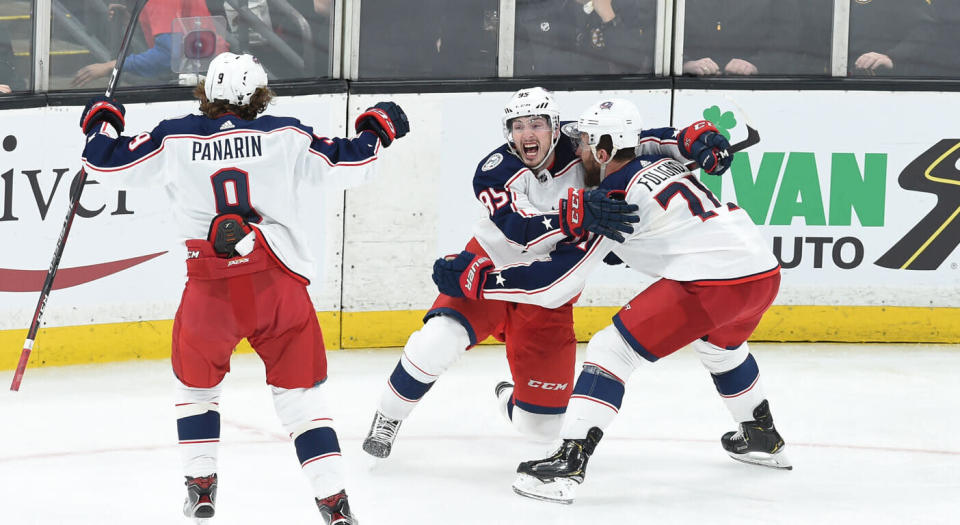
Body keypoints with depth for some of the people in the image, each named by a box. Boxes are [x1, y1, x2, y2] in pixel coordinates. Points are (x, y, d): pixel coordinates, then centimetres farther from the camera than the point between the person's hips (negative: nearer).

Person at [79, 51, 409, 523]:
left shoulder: (175, 139, 5)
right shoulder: (285, 136, 4)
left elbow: (108, 160, 11)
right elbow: (347, 165, 7)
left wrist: (102, 122, 33)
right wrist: (377, 128, 26)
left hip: (210, 290, 0)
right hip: (278, 285, 0)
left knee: (195, 380, 26)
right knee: (300, 391, 8)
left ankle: (200, 484, 26)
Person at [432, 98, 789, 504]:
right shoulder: (664, 164, 17)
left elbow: (554, 285, -5)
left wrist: (474, 277, -2)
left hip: (713, 283, -9)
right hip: (766, 272, 9)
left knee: (612, 349, -4)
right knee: (720, 345, 39)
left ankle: (567, 467, -14)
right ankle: (762, 439, 54)